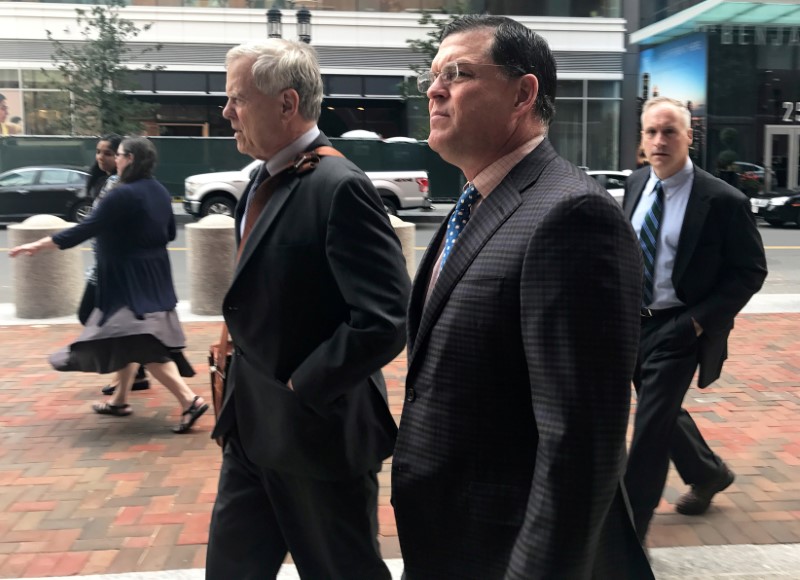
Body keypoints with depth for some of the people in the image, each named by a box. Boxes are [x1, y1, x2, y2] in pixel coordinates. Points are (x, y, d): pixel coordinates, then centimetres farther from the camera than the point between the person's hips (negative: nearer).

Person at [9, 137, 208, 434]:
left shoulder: (123, 194, -19)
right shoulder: (160, 192, 7)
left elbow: (86, 229, -19)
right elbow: (169, 233, 17)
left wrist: (38, 245, -12)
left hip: (131, 280, -9)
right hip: (153, 276, 9)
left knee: (143, 344, -10)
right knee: (131, 339, 19)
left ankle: (190, 400, -19)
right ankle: (120, 400, 31)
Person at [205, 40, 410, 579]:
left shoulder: (341, 188, -21)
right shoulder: (266, 182, 8)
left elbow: (385, 321, -28)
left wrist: (302, 389, -18)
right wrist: (242, 380, 8)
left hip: (315, 430, -8)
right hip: (253, 429, 9)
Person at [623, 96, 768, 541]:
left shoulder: (722, 200, -15)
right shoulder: (637, 184, 3)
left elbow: (751, 271, -10)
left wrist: (699, 321, -17)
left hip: (677, 328, -6)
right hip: (632, 320, 6)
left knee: (651, 426, -3)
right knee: (662, 410, 21)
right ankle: (709, 472, 49)